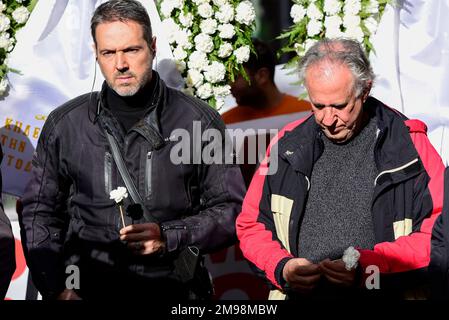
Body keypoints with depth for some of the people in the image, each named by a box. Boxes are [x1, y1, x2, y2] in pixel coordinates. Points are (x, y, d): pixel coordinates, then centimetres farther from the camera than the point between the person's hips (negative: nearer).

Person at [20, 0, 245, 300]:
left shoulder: (200, 121, -1)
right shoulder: (65, 124, 4)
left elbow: (230, 209, 0)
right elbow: (40, 213, 9)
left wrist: (168, 237, -14)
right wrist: (56, 289, -3)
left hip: (175, 287, -1)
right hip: (87, 289, 1)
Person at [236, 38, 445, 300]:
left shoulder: (408, 145, -3)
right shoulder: (288, 145, 6)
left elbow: (435, 236, -6)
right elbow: (251, 224, 12)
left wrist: (367, 267, -16)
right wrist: (281, 267, -6)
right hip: (298, 293, 4)